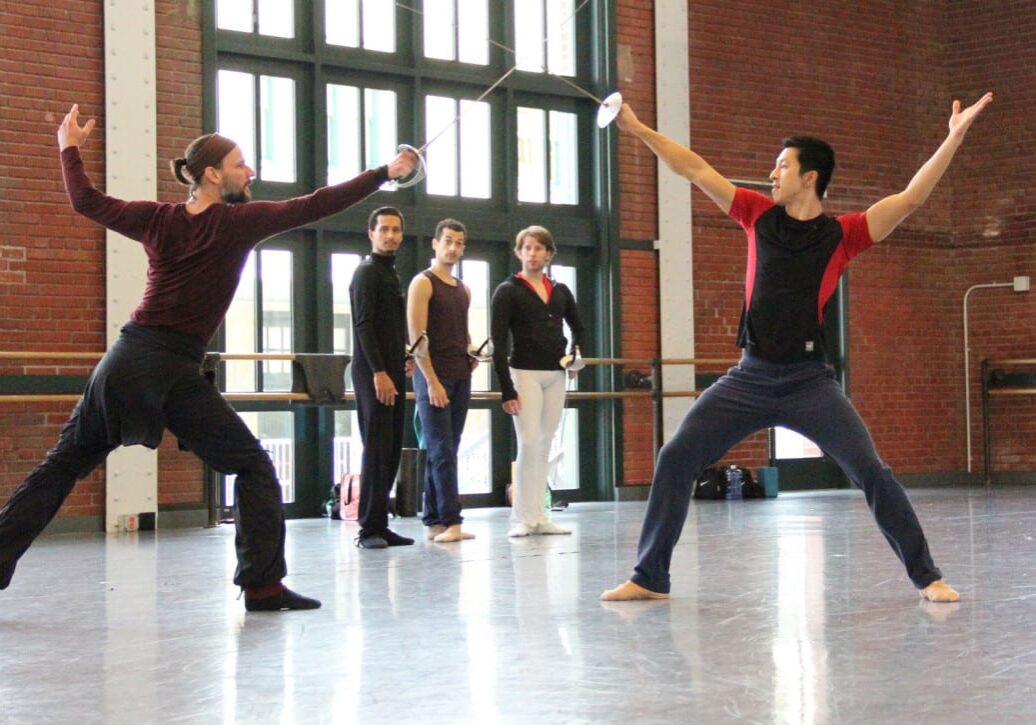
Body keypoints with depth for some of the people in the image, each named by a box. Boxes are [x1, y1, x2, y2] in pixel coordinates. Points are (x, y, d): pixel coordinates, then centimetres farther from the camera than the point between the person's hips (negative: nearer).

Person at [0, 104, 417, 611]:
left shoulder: (159, 220, 7)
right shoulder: (239, 222, -4)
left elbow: (87, 202, 18)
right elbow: (315, 206, -3)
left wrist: (69, 148, 34)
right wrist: (385, 174, 3)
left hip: (125, 358, 5)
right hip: (174, 373, -5)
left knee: (61, 466, 13)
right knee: (253, 467, 4)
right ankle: (262, 584, -2)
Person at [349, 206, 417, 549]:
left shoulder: (390, 273, 20)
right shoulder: (367, 272, -7)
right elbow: (363, 325, -16)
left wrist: (404, 357, 15)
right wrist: (379, 372, -21)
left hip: (391, 371, 9)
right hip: (373, 373, -9)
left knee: (391, 450, 7)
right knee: (377, 449, -9)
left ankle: (379, 524, 10)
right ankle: (369, 528, -6)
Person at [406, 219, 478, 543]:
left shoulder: (463, 290, 18)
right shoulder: (423, 283, -4)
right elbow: (417, 337, -12)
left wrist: (473, 355, 7)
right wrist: (432, 382, -18)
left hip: (461, 378, 7)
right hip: (434, 377, -7)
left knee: (445, 451, 7)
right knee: (442, 450, -9)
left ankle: (434, 521, 10)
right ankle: (450, 521, -11)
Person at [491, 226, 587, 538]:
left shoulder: (560, 292, 11)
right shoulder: (508, 291, -2)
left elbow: (579, 328, 26)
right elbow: (498, 344, -8)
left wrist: (575, 353, 5)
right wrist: (506, 390, -15)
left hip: (555, 375, 5)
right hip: (525, 373, -5)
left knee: (545, 446, 7)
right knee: (528, 443, -11)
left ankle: (539, 516, 11)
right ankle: (521, 518, -6)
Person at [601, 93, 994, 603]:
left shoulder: (842, 234, -1)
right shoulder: (760, 216, 6)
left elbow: (911, 197, -8)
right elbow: (696, 170, 7)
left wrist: (955, 137, -15)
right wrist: (637, 129, 7)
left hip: (809, 380, -3)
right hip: (749, 378, 3)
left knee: (870, 470, -11)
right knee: (675, 459, -2)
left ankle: (926, 576, 3)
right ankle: (649, 577, 8)